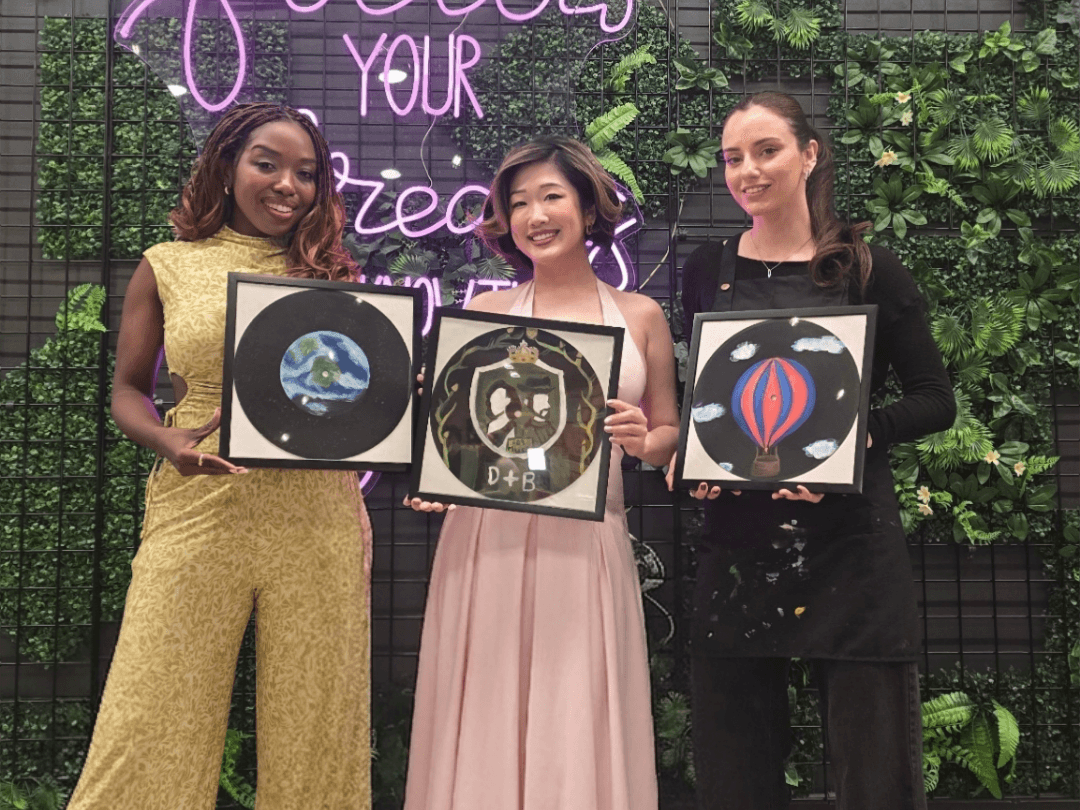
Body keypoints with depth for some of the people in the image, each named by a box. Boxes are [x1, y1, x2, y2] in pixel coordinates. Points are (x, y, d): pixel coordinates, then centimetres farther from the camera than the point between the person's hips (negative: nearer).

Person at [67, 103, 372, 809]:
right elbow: (129, 389, 11)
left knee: (313, 726, 9)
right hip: (198, 514, -1)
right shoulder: (168, 268, 8)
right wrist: (169, 443, -9)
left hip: (319, 518, 1)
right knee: (153, 724, 3)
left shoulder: (332, 276, 10)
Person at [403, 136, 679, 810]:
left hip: (589, 545, 0)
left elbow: (669, 433, 13)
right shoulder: (485, 312, 7)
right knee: (488, 722, 6)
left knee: (580, 723, 6)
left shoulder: (641, 317, 8)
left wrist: (642, 440, -8)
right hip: (488, 537, 0)